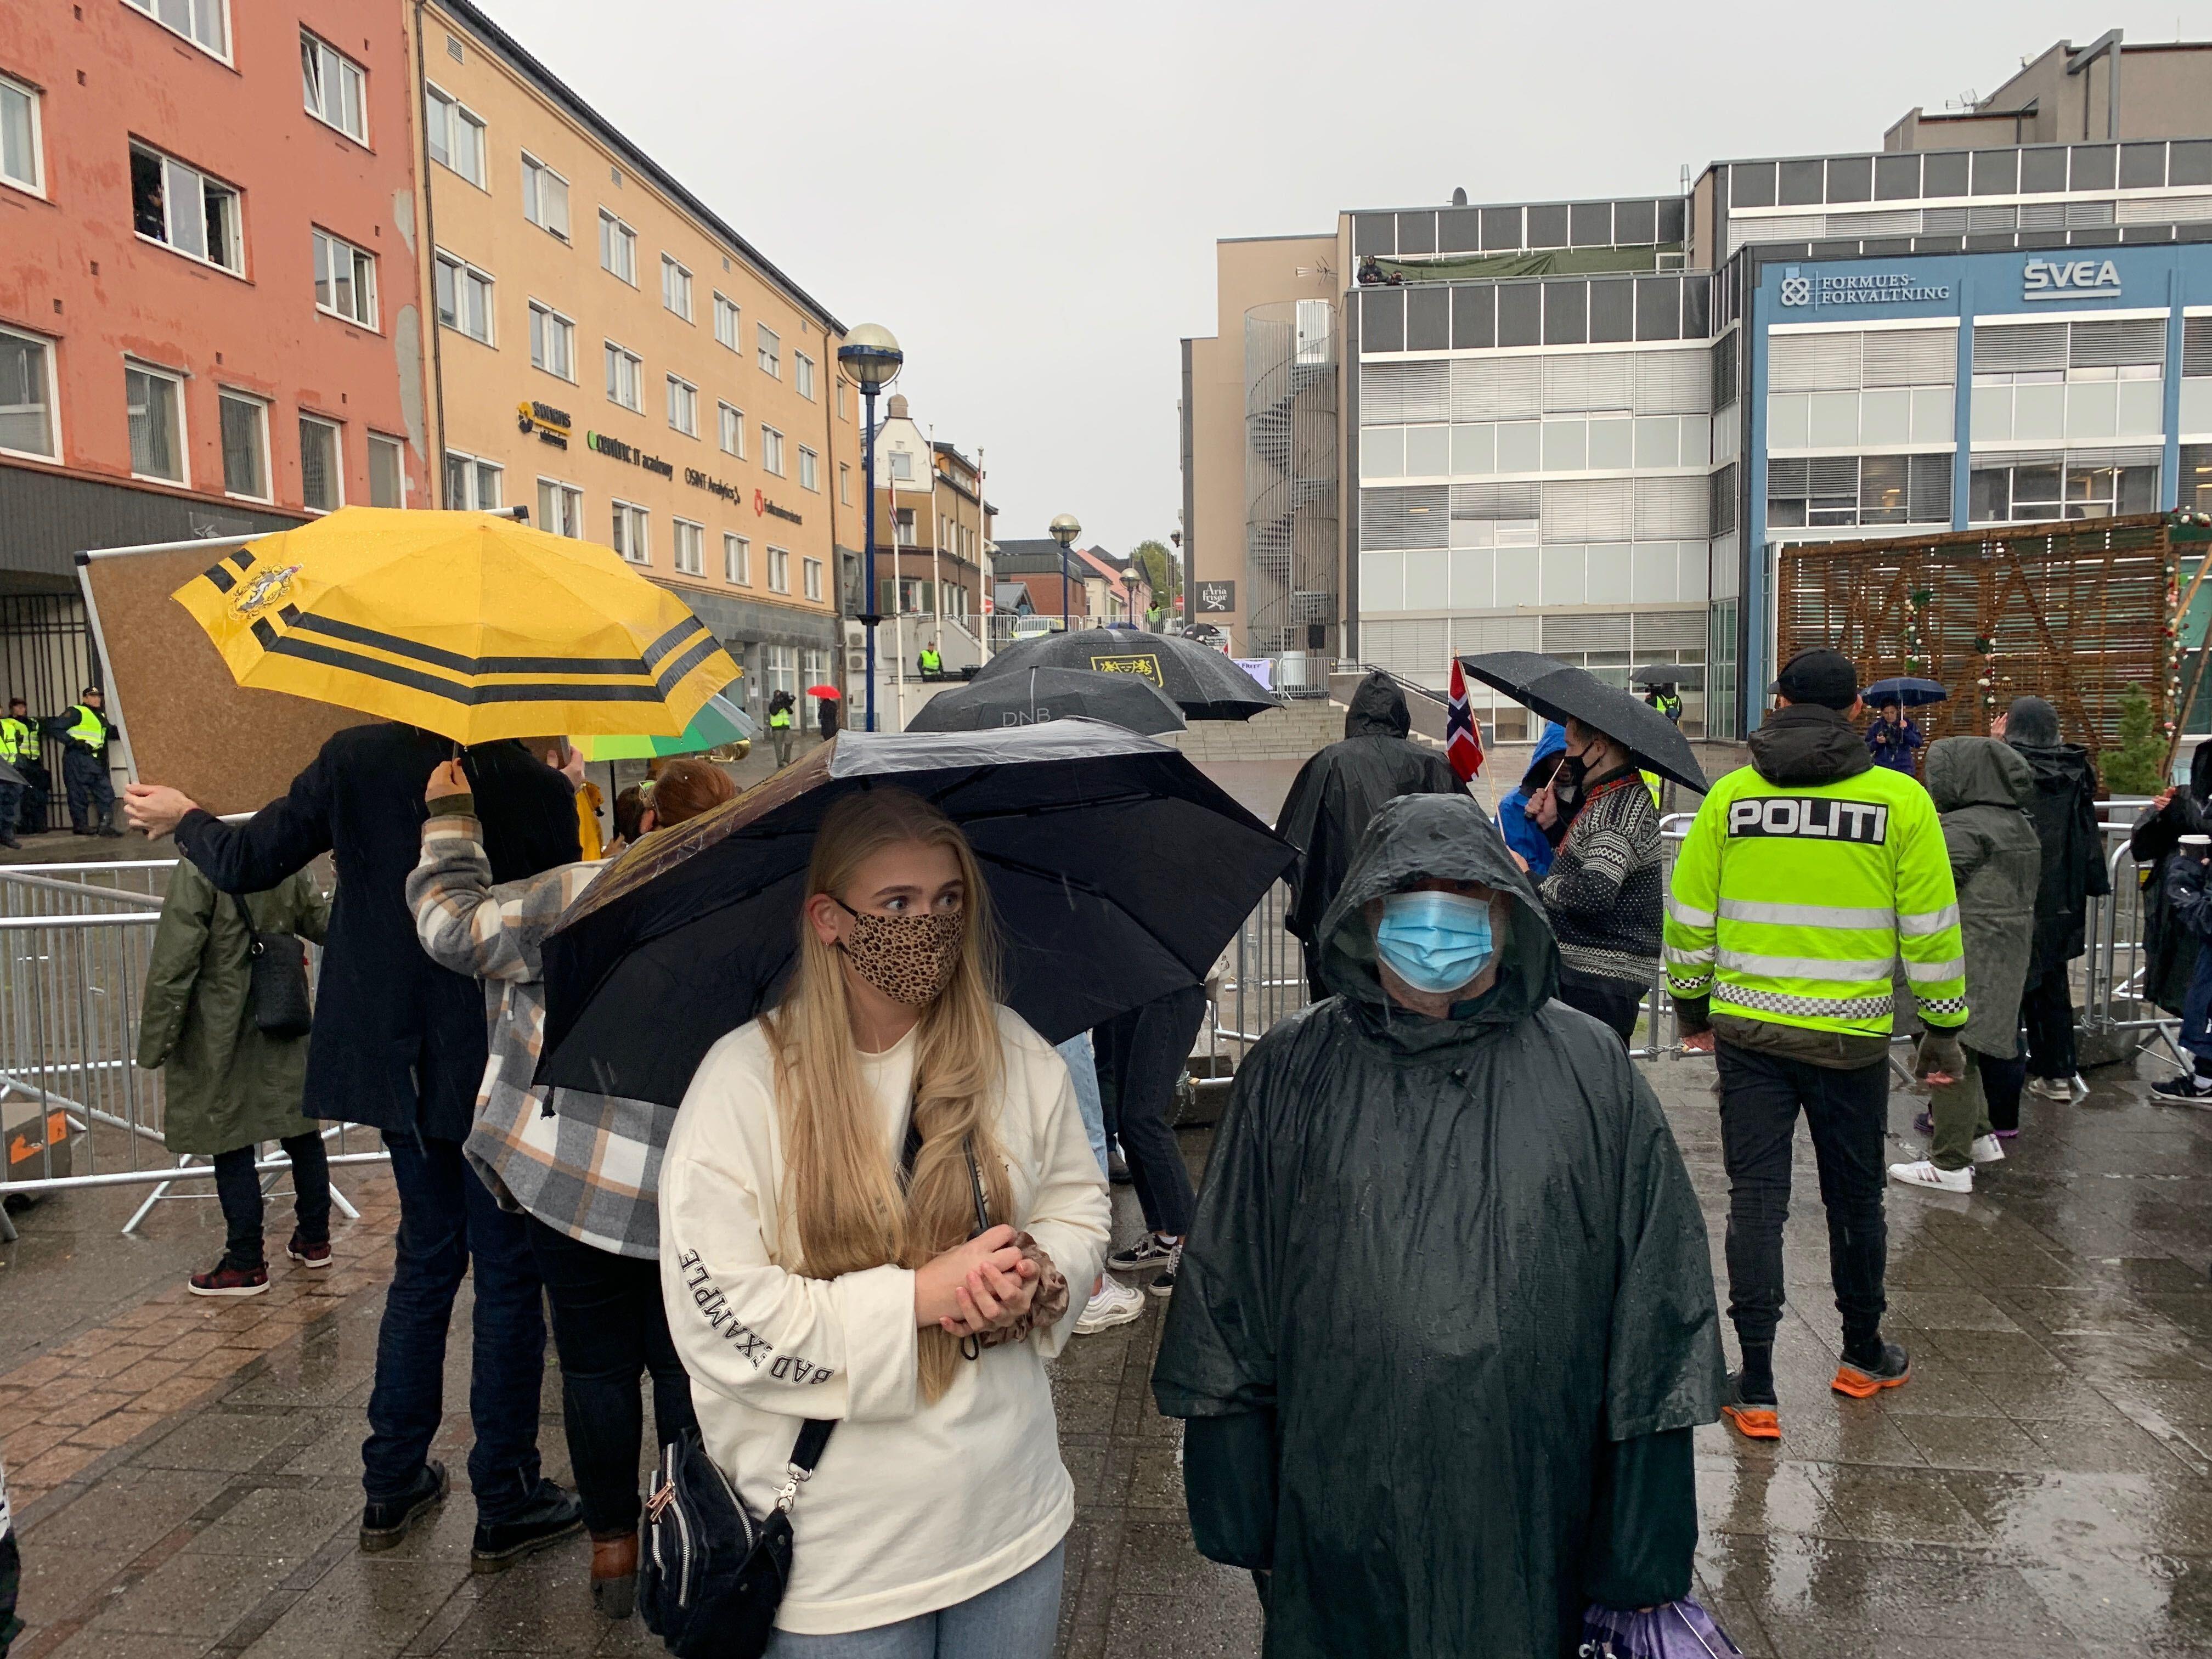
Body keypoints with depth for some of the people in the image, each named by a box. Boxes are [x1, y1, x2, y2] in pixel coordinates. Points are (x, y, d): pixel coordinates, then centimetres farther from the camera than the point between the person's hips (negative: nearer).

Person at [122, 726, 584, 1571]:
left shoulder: (357, 759, -6)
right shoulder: (540, 787, -14)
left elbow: (246, 864, 1)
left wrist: (183, 820, 20)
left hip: (399, 1059, 4)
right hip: (501, 1066, -4)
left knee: (426, 1255, 20)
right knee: (508, 1272, 7)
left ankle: (392, 1485, 30)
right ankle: (506, 1505, 17)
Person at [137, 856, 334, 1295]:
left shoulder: (198, 869, -17)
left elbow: (174, 965, -16)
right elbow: (323, 925, 12)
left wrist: (156, 1041, -9)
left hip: (221, 1035, -5)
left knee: (232, 1147, 5)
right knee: (301, 1134, 15)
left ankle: (246, 1264, 13)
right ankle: (314, 1240, 28)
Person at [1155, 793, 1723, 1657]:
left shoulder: (1590, 1069, -2)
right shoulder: (1290, 1073, -2)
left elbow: (1657, 1295, 1)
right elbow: (1227, 1281, 1)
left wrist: (1645, 1548, 2)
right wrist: (1236, 1511, 1)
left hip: (1530, 1513, 0)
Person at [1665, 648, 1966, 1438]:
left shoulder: (1730, 794, -2)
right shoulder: (1901, 800, -5)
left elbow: (1689, 915, 3)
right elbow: (1931, 929, -3)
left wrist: (1691, 1004, 17)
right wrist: (1943, 1028, 9)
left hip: (1746, 1030, 1)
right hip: (1852, 1039, 0)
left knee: (1755, 1196, 6)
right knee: (1855, 1197, 17)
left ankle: (1755, 1388, 7)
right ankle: (1863, 1357, 37)